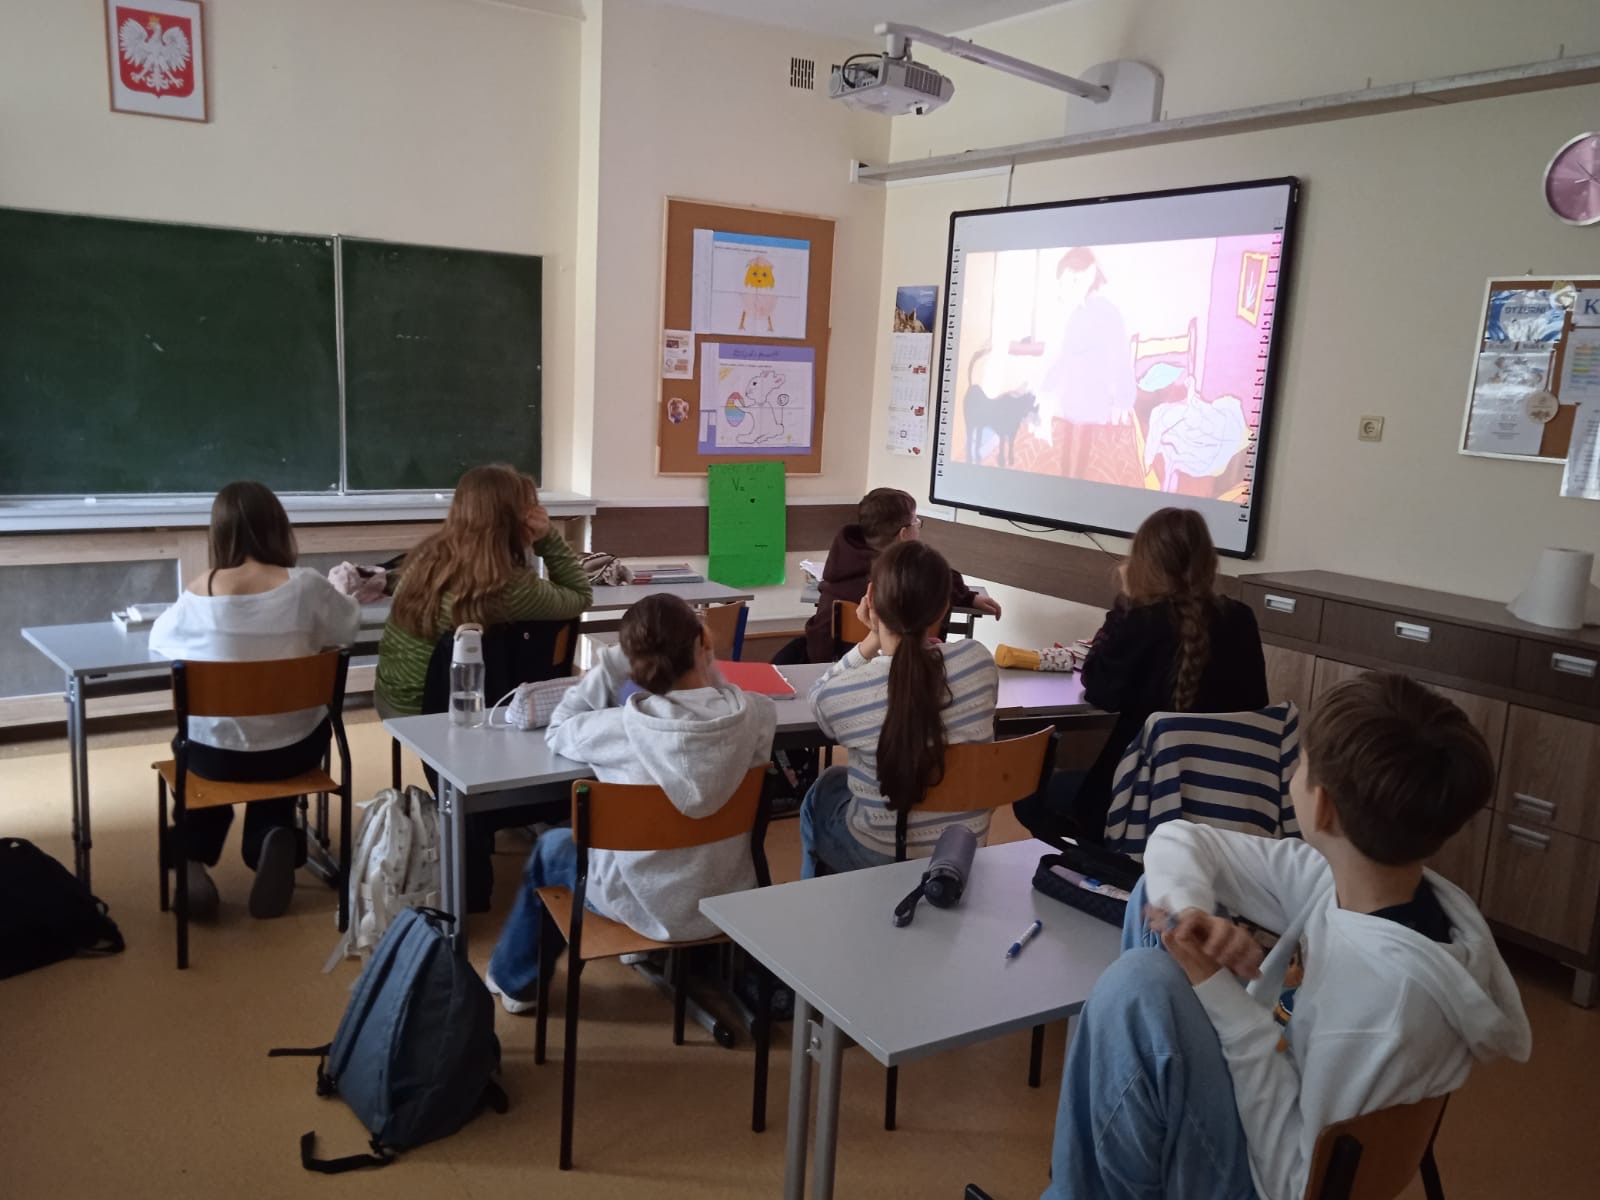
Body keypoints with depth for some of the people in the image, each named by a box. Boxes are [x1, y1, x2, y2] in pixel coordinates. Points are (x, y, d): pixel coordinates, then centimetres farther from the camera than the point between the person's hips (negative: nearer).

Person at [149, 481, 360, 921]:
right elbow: (351, 625, 4)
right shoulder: (305, 585, -15)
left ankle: (192, 859, 19)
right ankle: (273, 840, 12)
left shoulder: (197, 593, -12)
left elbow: (159, 638, 8)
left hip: (216, 752, 1)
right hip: (294, 750, 0)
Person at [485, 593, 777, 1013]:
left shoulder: (625, 727, -26)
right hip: (727, 899, 3)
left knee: (552, 846, 27)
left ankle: (514, 979, 47)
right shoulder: (756, 714, -19)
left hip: (647, 907, -3)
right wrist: (706, 665, -6)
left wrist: (614, 663, -10)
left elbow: (558, 731, -6)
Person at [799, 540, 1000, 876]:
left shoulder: (840, 694, -26)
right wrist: (886, 642, 1)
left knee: (820, 793, 31)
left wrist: (873, 640, -9)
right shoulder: (978, 659, -18)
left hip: (883, 857, -3)